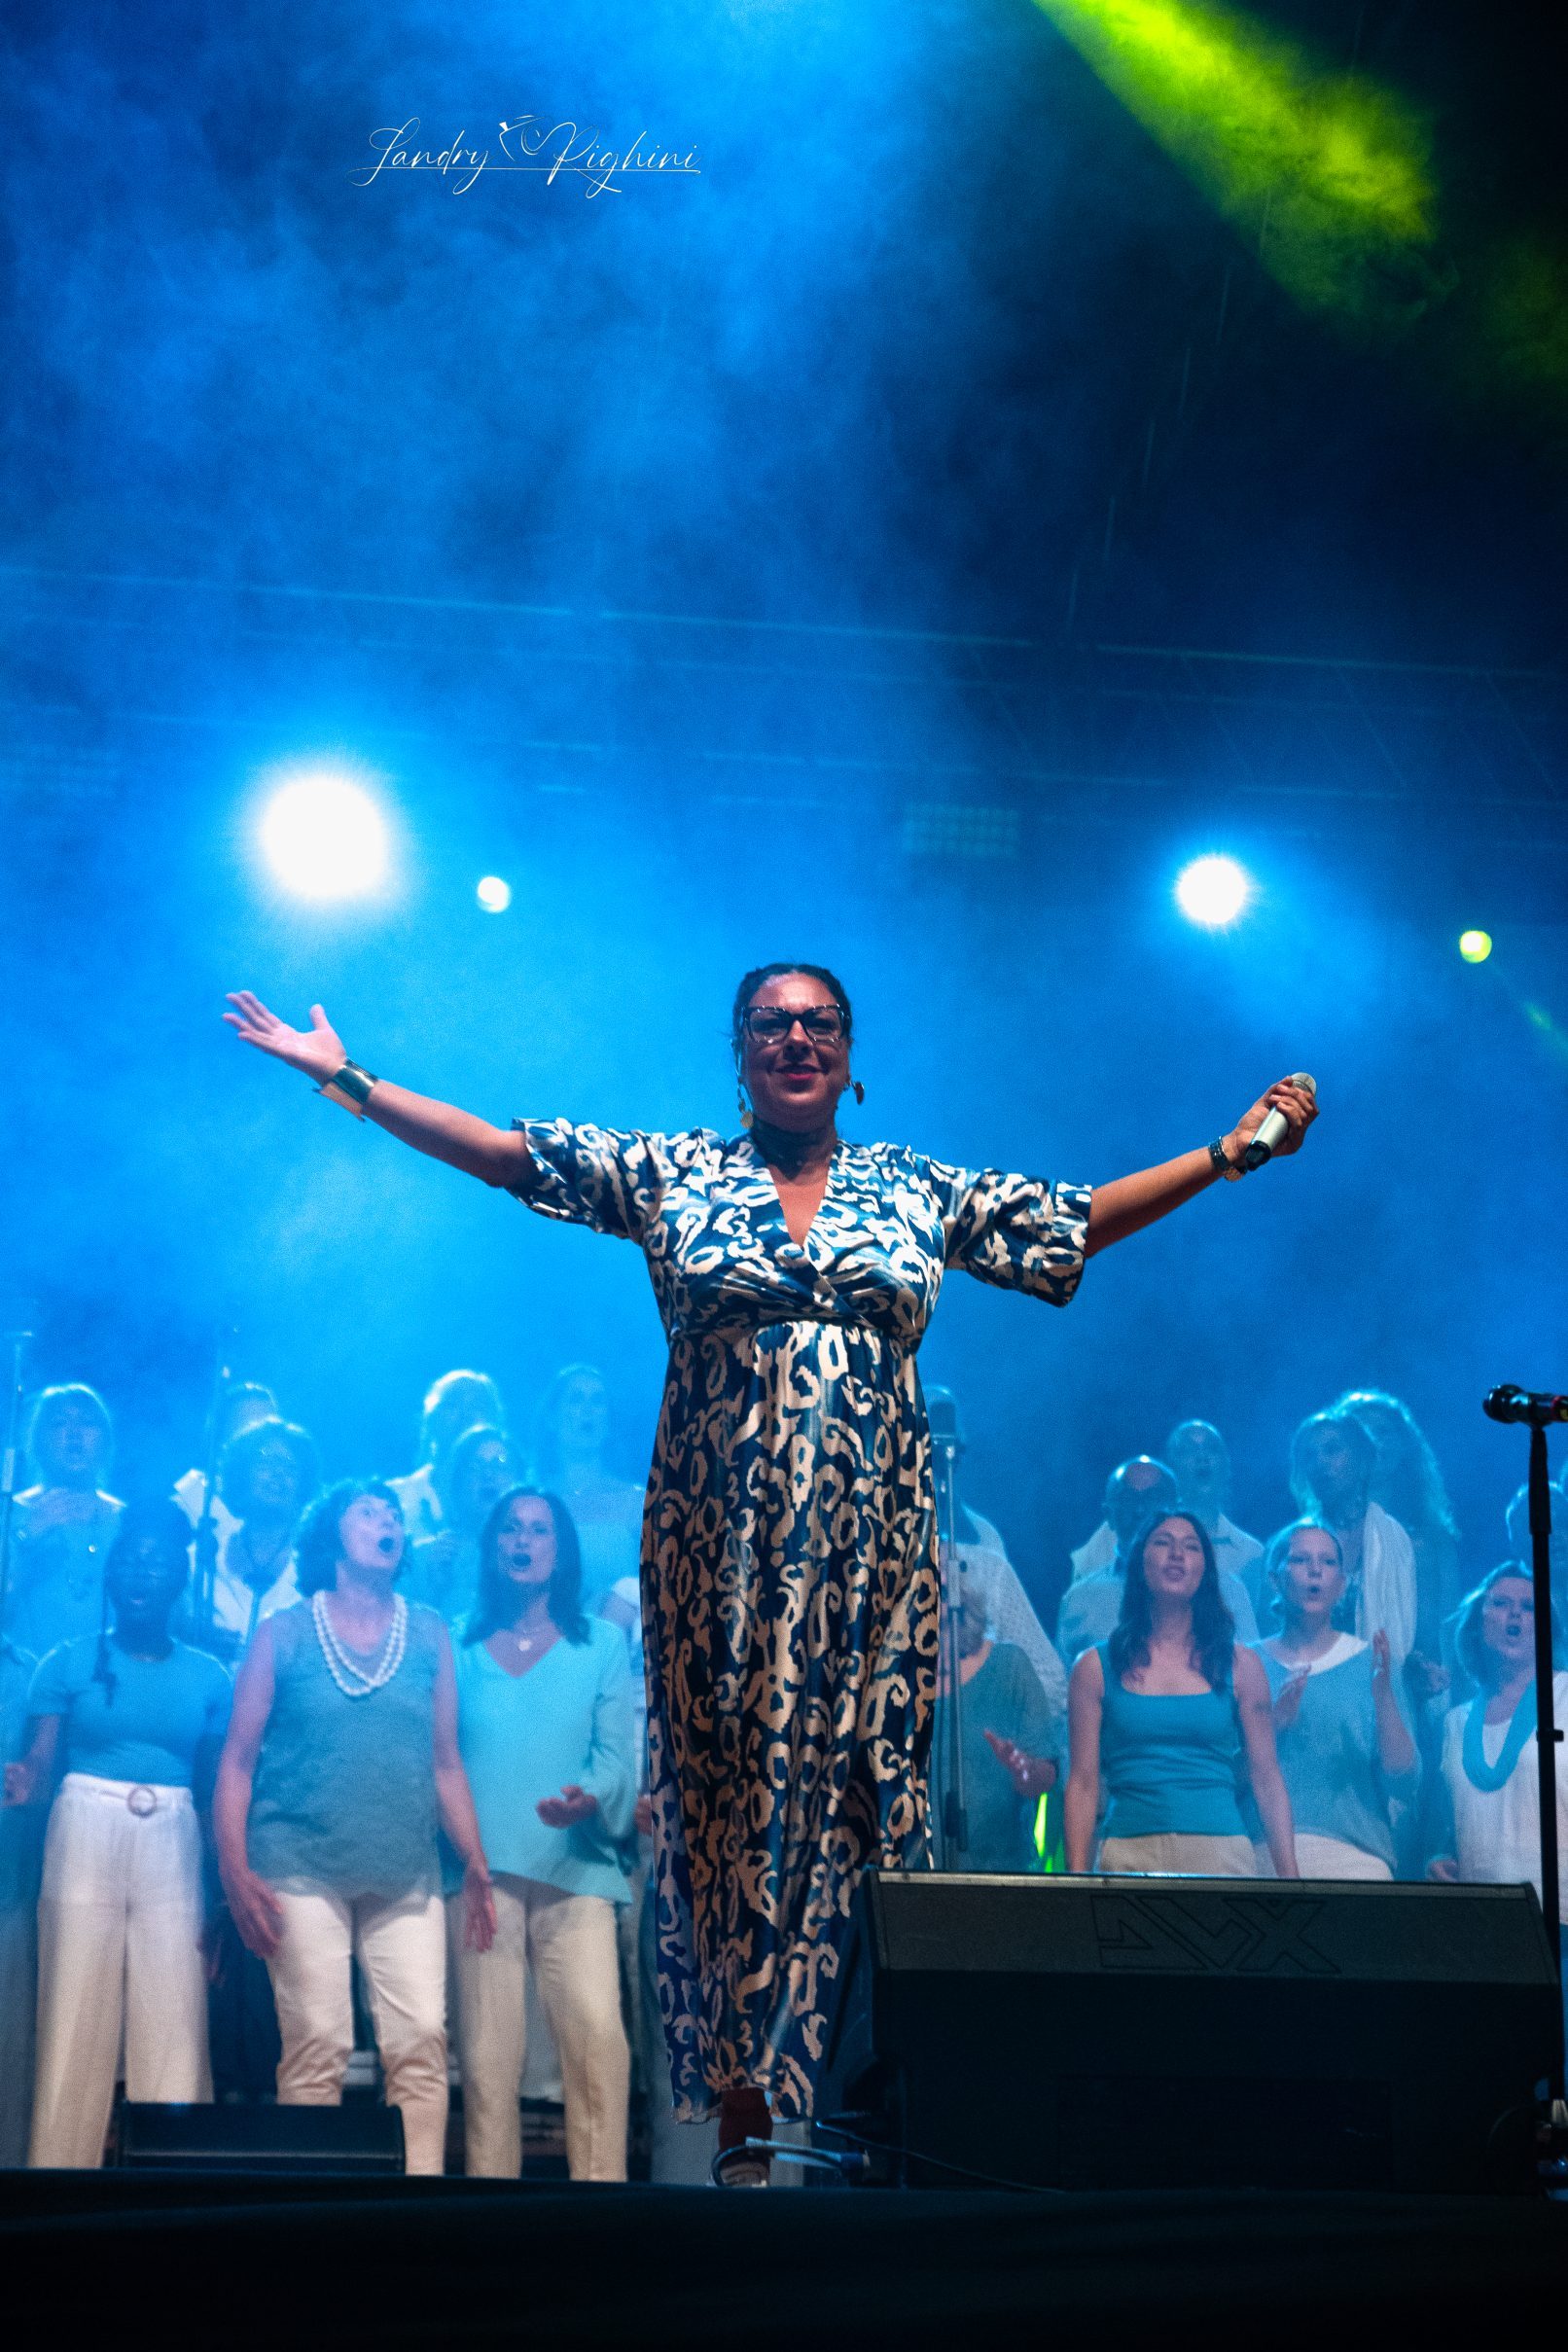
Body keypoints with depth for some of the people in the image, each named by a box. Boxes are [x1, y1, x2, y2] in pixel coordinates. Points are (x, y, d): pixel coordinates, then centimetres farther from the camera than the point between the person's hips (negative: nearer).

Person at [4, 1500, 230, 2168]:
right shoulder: (69, 1663, 4)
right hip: (85, 1846, -1)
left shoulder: (207, 1678, 9)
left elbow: (214, 1795, 11)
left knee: (174, 2030, -3)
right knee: (75, 2025, -3)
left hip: (173, 1855, 2)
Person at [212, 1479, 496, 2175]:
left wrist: (475, 1866, 4)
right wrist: (234, 1870, -6)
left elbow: (446, 1764, 14)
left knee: (421, 2044, -9)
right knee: (317, 2046, -8)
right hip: (300, 1869, -2)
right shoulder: (283, 1632, 8)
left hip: (405, 1878, 2)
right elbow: (238, 1757, 5)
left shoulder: (429, 1634, 14)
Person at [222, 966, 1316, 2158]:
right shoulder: (671, 1172, 9)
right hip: (722, 1540, 0)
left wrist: (1232, 1150, 9)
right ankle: (736, 2079, 1)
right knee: (727, 1790, -2)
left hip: (868, 1543, 1)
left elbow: (1085, 1218, 14)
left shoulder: (919, 1189, 12)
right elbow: (504, 1149, 7)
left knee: (863, 1776, -4)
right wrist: (348, 1079, 1)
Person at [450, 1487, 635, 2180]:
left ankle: (601, 2182, -15)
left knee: (596, 2033, -18)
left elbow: (616, 1754, 4)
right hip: (481, 1868, 1)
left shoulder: (601, 1644, 12)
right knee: (487, 2050, -3)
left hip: (574, 1866, -1)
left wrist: (590, 1797, -18)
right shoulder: (461, 1647, 16)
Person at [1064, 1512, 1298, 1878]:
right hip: (1129, 1857, -1)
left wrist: (1289, 1877, 0)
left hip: (1222, 1855, 1)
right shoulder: (1097, 1668, 8)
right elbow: (1083, 1783, 4)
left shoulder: (1240, 1666, 10)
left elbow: (1266, 1780, 7)